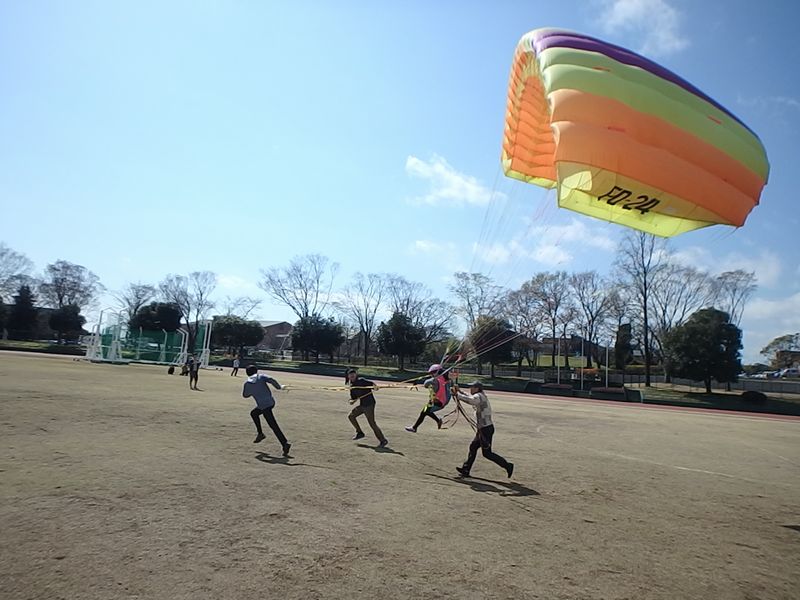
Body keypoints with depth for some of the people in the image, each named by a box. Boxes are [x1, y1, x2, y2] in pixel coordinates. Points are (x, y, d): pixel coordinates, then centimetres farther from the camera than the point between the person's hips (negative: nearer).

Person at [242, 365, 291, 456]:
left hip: (264, 406, -5)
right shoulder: (262, 376, 3)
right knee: (253, 413, 28)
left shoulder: (247, 384, 4)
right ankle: (260, 434, 27)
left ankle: (285, 444, -14)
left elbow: (245, 395, 19)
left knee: (274, 426, -6)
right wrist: (279, 387, -4)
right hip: (271, 402, 5)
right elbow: (271, 380, -16)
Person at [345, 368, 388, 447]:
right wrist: (352, 401, -7)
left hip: (369, 404, -8)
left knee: (372, 423, -11)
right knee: (351, 416, 15)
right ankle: (359, 432, 28)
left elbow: (372, 384, -19)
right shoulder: (352, 386, 11)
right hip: (362, 405, 8)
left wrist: (374, 387, -41)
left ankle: (383, 440, -5)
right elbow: (353, 397, 16)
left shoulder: (361, 380, -11)